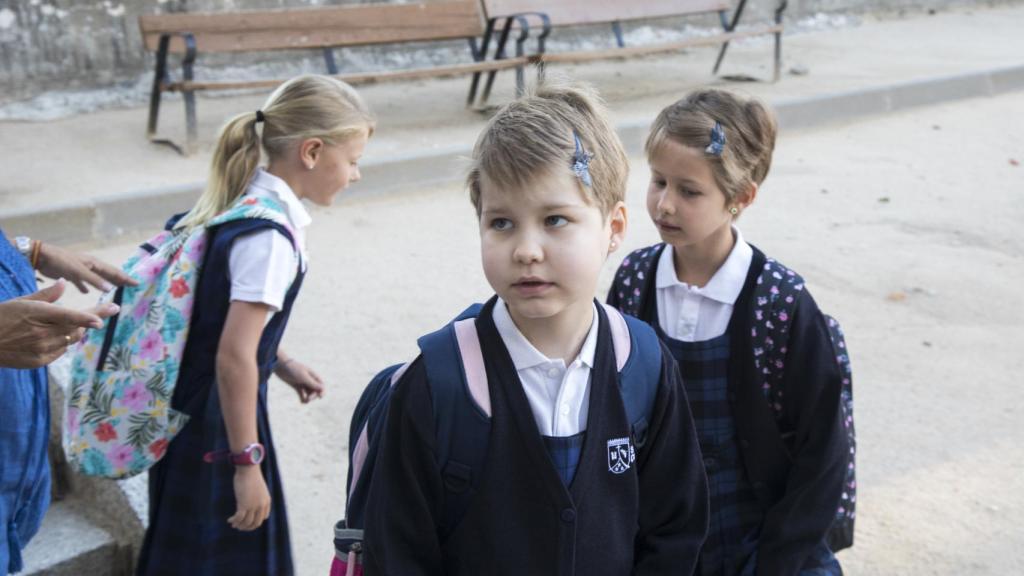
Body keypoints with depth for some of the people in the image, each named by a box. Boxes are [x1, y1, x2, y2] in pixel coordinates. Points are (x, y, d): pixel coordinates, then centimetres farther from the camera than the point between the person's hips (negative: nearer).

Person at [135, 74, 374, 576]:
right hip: (215, 425, -9)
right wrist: (247, 462, -21)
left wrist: (281, 364, 21)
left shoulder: (240, 202, 3)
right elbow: (233, 358, -27)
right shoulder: (271, 237, -24)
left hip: (189, 408, 9)